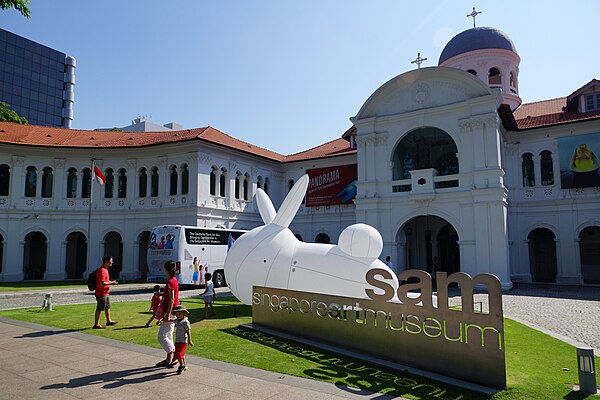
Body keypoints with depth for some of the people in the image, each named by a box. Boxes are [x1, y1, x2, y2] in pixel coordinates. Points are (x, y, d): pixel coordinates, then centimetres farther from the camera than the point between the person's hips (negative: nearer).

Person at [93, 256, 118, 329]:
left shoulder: (105, 269, 12)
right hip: (101, 293, -11)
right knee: (99, 309, -1)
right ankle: (96, 324, 7)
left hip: (106, 292, 11)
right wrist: (111, 283, -19)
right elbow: (102, 283, -27)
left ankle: (108, 321, 33)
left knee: (108, 307, 20)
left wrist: (110, 282, 12)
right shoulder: (102, 270, -21)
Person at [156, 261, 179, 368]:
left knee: (162, 337, -4)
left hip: (170, 312, -10)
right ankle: (169, 359, 22)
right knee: (168, 336, 15)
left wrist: (168, 315, -22)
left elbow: (171, 300, -21)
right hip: (172, 312, 10)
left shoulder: (170, 282, -18)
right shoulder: (174, 280, 12)